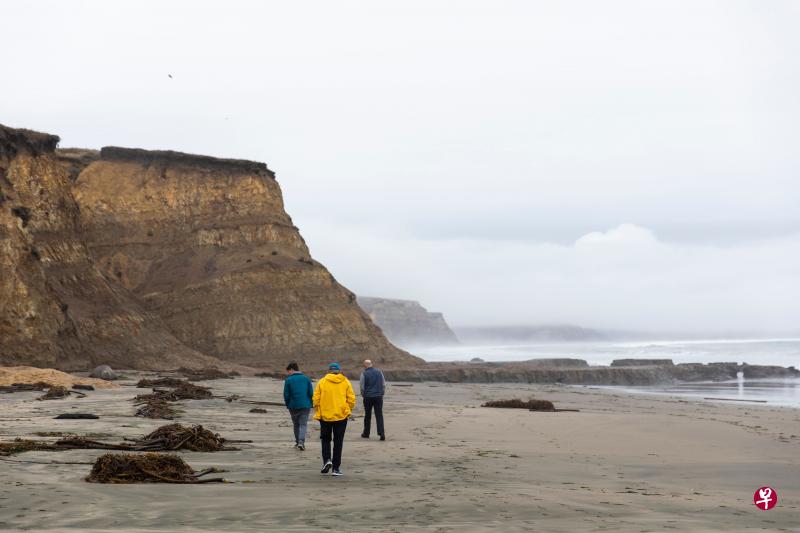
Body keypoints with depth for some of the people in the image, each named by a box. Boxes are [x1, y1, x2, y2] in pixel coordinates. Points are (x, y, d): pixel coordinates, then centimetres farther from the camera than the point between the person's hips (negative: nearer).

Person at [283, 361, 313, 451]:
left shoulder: (288, 380, -5)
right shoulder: (306, 379, 2)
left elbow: (286, 395, -4)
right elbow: (311, 393, 1)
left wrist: (287, 405, 10)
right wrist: (309, 403, 14)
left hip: (293, 406, 0)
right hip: (305, 406, 0)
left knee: (296, 424, 16)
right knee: (303, 424, 2)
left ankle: (298, 442, 24)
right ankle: (301, 442, -15)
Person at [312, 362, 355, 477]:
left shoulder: (322, 382, -2)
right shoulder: (345, 382, 1)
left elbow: (315, 399, -4)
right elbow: (352, 399, -2)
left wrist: (318, 411, 11)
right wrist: (348, 411, 12)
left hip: (325, 415, -1)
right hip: (341, 416, 1)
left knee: (325, 439, 17)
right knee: (338, 442, 7)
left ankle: (327, 460, -4)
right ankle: (336, 468, 7)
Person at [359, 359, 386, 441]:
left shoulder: (364, 374, -7)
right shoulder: (379, 372, 3)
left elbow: (362, 387, -2)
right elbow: (384, 385, 8)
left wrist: (363, 395, 15)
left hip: (368, 397, -2)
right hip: (378, 397, 2)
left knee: (367, 416, 11)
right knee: (379, 415, 0)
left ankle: (366, 433, 21)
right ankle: (381, 433, -11)